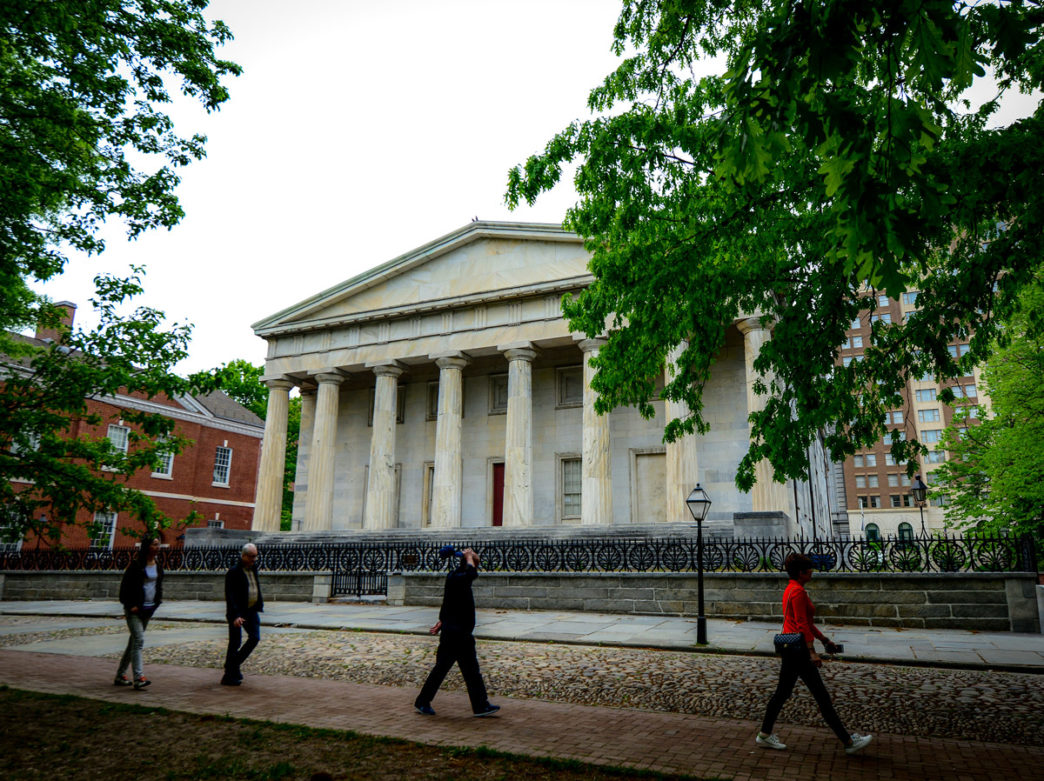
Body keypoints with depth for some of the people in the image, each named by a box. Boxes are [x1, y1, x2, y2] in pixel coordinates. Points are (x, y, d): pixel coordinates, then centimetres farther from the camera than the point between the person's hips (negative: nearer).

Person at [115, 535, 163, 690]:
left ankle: (120, 675, 25)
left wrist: (157, 601, 9)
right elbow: (125, 585, -11)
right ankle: (139, 677, -17)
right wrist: (130, 606, -13)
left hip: (148, 608, 7)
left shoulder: (158, 566, 9)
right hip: (135, 608, -7)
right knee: (139, 640, -15)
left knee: (134, 642, 13)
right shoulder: (136, 565, -12)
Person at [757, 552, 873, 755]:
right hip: (798, 649, -10)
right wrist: (812, 652, -23)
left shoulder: (791, 589, 14)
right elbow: (802, 625, -21)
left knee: (782, 693, 14)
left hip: (789, 647, 10)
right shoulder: (798, 591, -17)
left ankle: (765, 735, 18)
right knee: (822, 697, -1)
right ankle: (849, 742, 9)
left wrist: (824, 640, 25)